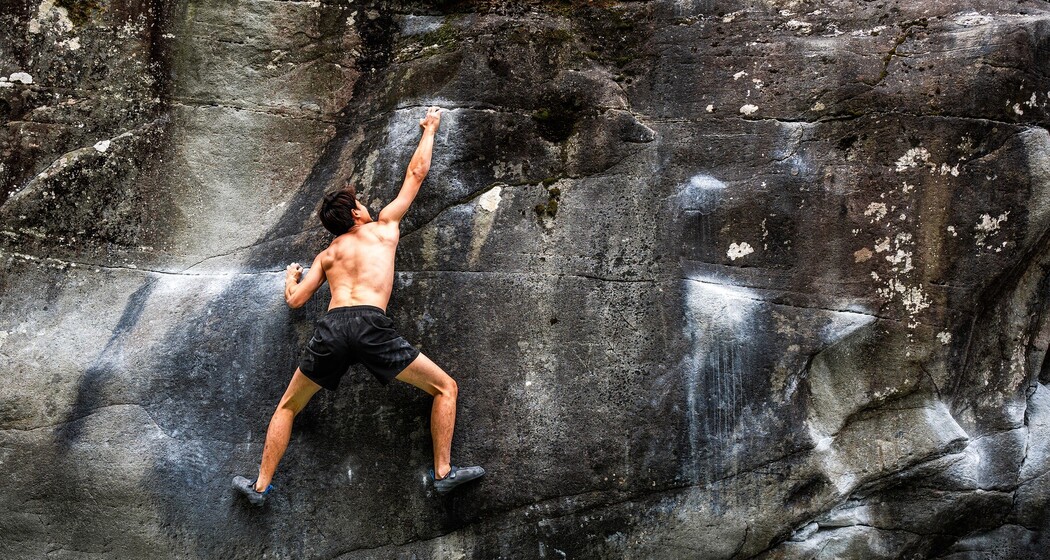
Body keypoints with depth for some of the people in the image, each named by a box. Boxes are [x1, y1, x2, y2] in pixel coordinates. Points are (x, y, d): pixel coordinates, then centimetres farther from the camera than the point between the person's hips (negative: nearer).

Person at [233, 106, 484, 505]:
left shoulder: (327, 255, 27)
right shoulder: (383, 227, 21)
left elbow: (294, 300, 25)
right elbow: (416, 174, 29)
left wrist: (291, 276, 49)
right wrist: (429, 130, 44)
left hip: (332, 328, 4)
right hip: (372, 326, -3)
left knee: (287, 407, 22)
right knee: (446, 388, 8)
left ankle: (260, 485, 20)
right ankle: (443, 472, 2)